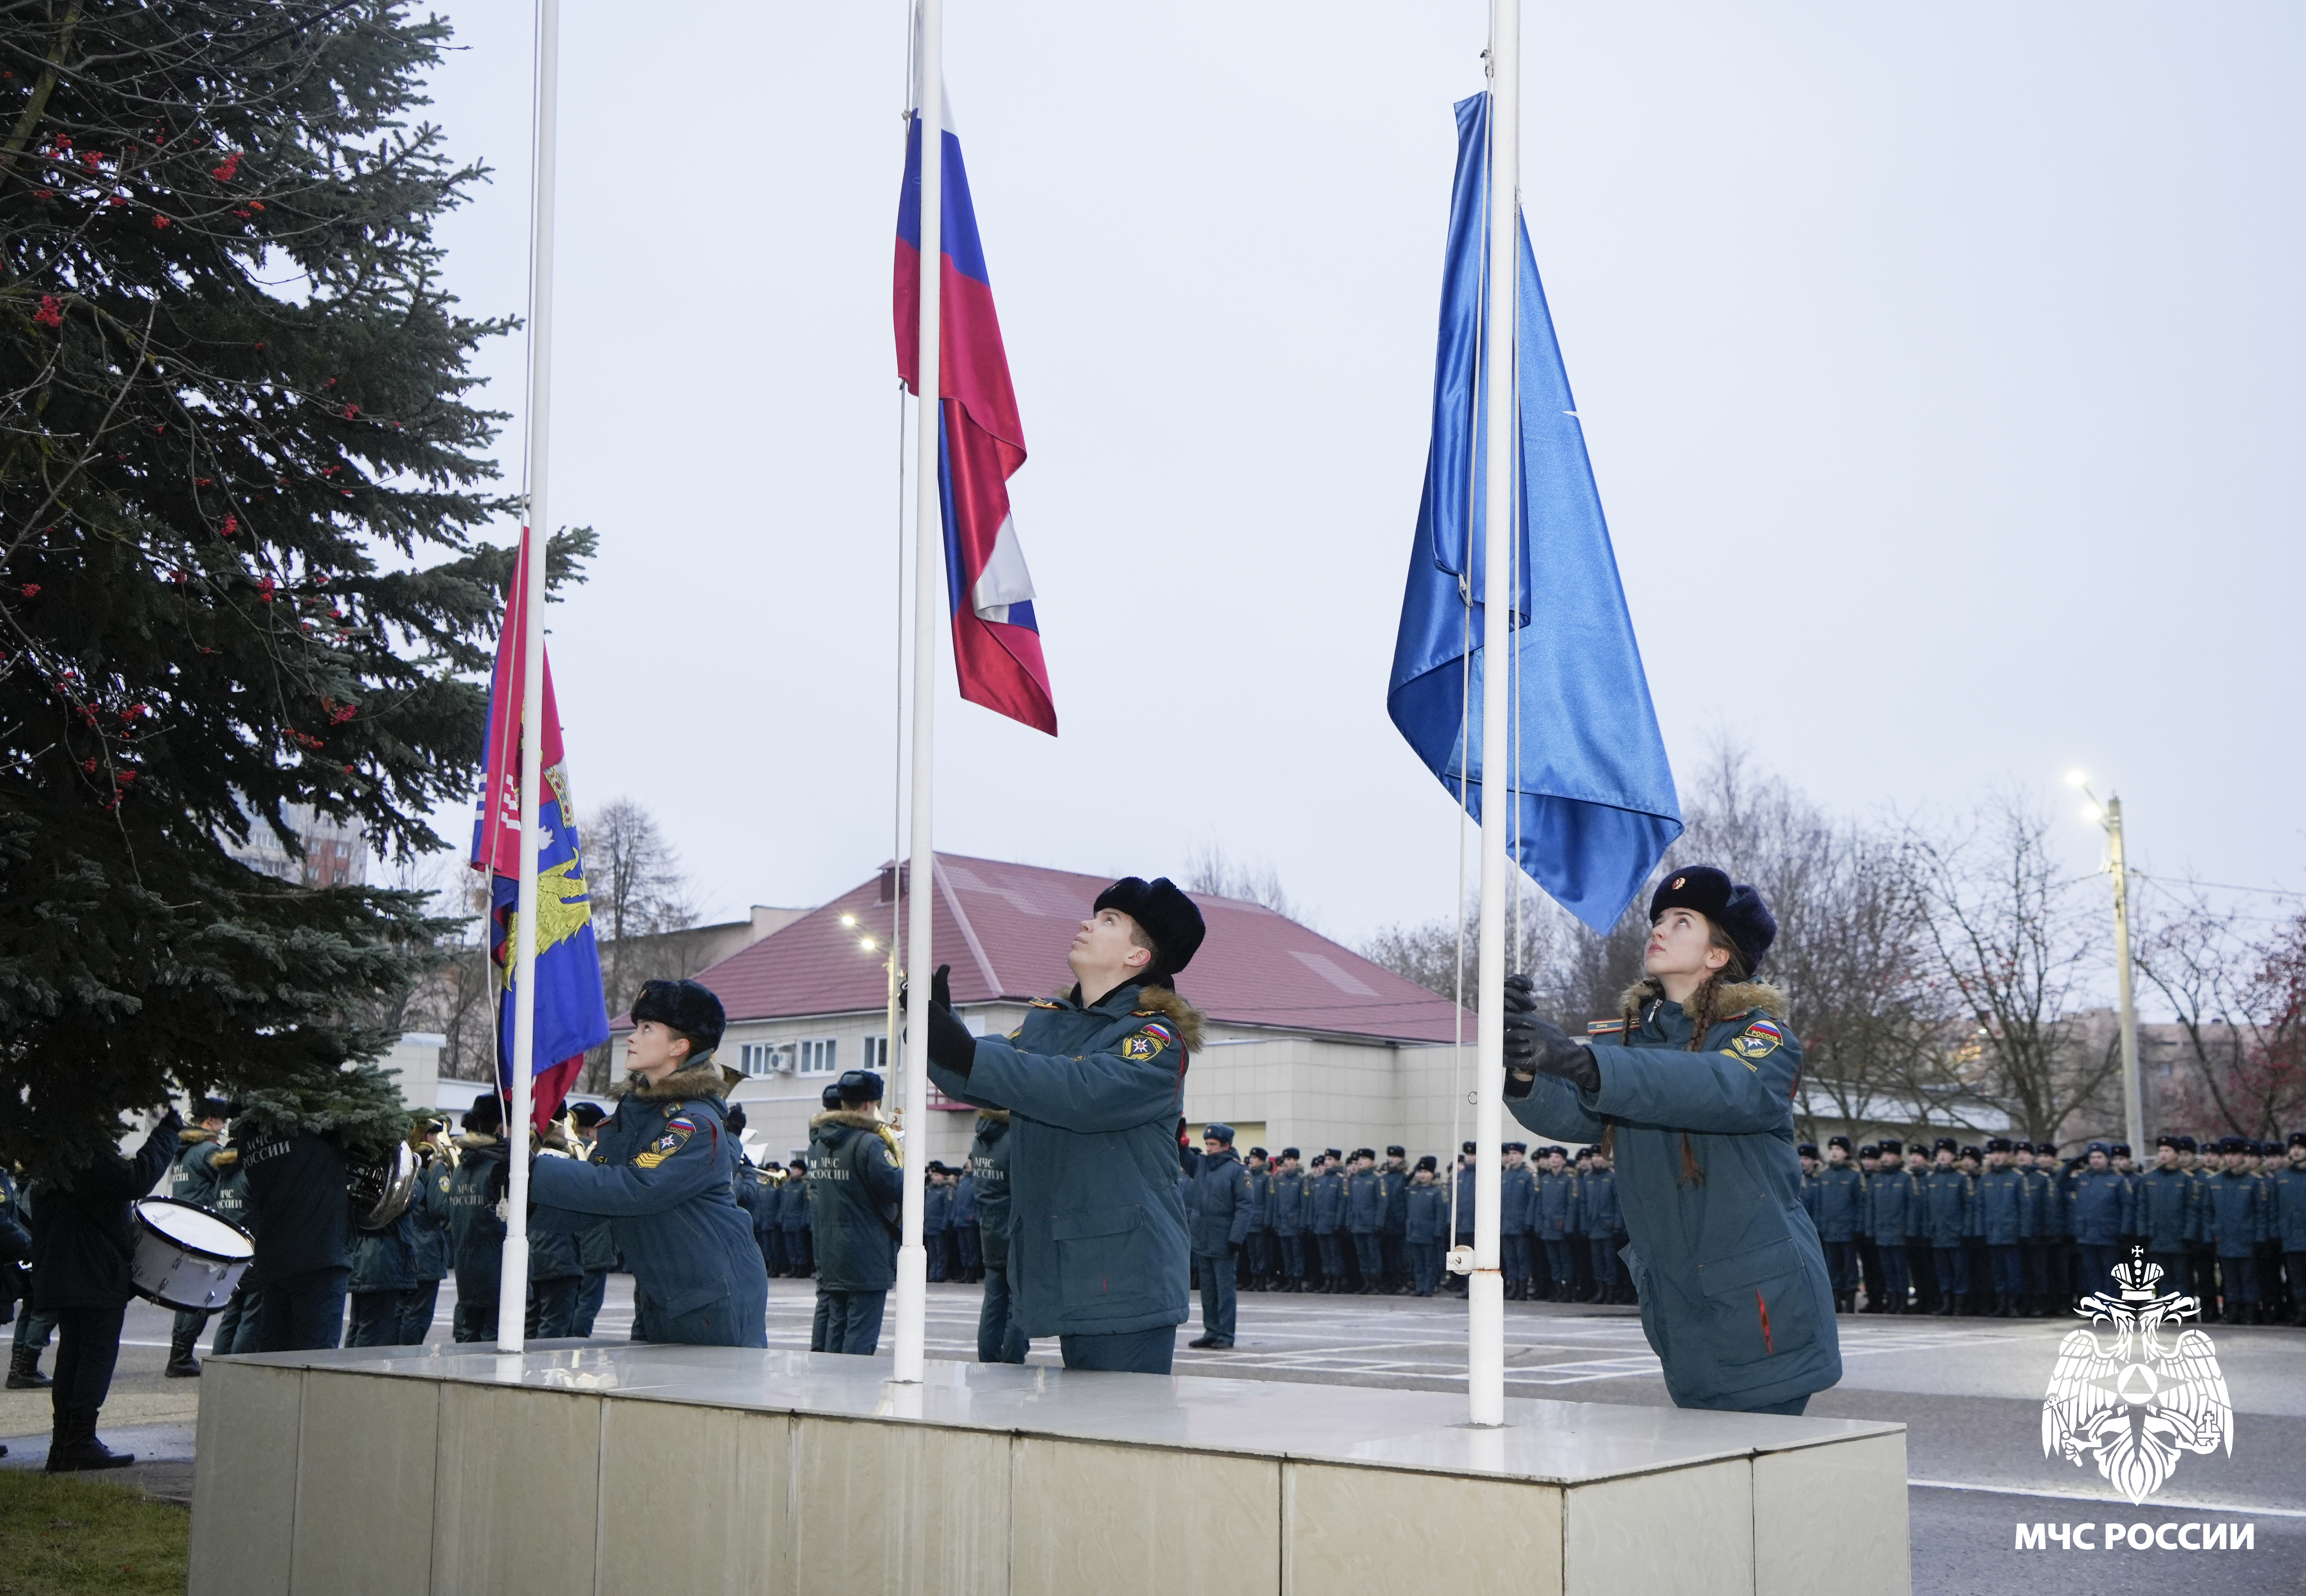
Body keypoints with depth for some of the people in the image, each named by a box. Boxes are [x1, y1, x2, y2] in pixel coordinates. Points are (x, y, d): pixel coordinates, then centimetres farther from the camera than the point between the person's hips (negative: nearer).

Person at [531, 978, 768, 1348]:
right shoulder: (628, 1116, 8)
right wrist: (529, 1205, -16)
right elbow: (585, 1212, 4)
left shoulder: (698, 1125, -17)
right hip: (658, 1304, 8)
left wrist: (538, 1173, -29)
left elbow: (636, 1189, -29)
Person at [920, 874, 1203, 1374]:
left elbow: (1086, 1092, -27)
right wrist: (937, 1023, -7)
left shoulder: (1158, 1037, -10)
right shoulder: (1045, 1020, 15)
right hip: (1065, 1275, 7)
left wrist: (969, 1055, -32)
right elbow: (976, 1085, 13)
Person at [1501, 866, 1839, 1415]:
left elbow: (1727, 1089, -32)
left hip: (1764, 1308, -5)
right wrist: (1525, 1071, -35)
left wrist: (1582, 1064, -45)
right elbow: (1572, 1114, -10)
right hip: (1677, 1306, 5)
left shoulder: (1764, 1037, -8)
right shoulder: (1626, 1037, 8)